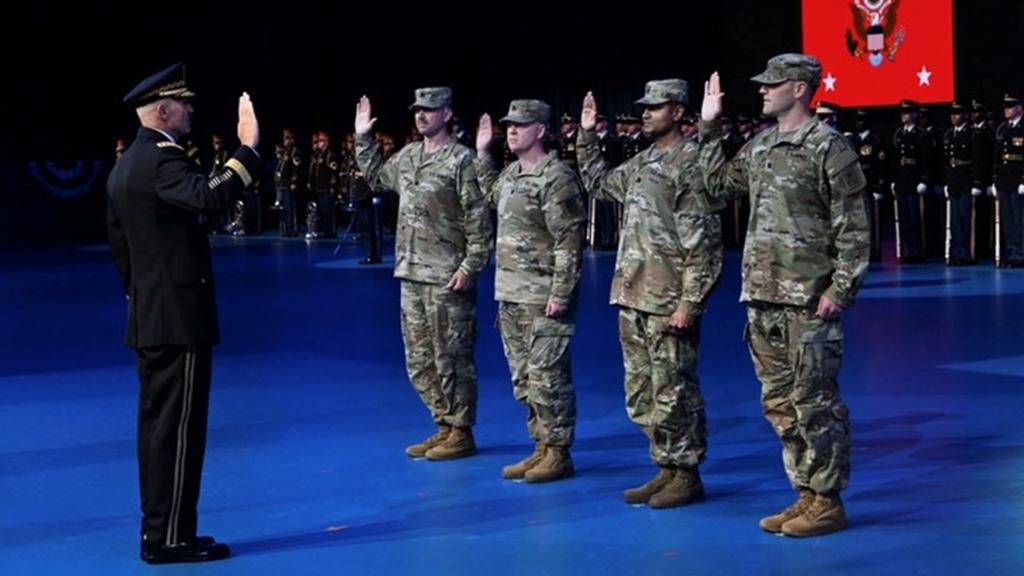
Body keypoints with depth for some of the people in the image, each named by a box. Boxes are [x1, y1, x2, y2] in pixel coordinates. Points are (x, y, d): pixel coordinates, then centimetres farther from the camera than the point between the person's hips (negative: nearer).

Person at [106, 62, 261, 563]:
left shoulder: (125, 166, 16)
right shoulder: (162, 158, -15)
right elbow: (209, 196, -35)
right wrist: (247, 148, -30)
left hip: (149, 317, 10)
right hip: (180, 315, -10)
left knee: (158, 422, 13)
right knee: (179, 426, -6)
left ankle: (158, 531, 19)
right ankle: (169, 537, -2)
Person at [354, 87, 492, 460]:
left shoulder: (460, 160, -11)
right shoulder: (406, 157, 11)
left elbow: (478, 219, -14)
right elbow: (376, 177, 30)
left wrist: (470, 266, -18)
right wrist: (363, 139, 22)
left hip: (447, 278, -8)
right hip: (411, 275, 8)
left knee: (451, 358, -2)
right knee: (420, 359, 13)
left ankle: (461, 434, 8)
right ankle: (444, 426, 23)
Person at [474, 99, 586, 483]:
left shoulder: (556, 177, -14)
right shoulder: (511, 173, 12)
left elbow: (569, 241, -18)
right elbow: (493, 196, 38)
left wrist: (560, 294, -21)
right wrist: (482, 154, 28)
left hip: (543, 298, -9)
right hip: (510, 296, 9)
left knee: (547, 378, -5)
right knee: (523, 379, 13)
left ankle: (558, 454, 3)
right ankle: (542, 447, 22)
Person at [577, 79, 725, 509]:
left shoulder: (690, 162, -12)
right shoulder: (642, 162, 15)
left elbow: (703, 243, -16)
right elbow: (598, 182, 35)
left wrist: (689, 303, -20)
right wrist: (586, 135, 25)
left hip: (668, 303, -9)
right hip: (632, 299, 9)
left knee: (673, 392, -2)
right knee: (641, 393, 13)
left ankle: (686, 475, 7)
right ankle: (666, 468, 23)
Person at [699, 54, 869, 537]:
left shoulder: (829, 147, -9)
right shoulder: (760, 146, 13)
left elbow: (853, 227, -11)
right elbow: (718, 182, 29)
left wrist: (841, 288, -15)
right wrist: (709, 127, 23)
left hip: (808, 299, -8)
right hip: (763, 297, 8)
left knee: (814, 401, -3)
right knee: (779, 403, 11)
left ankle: (828, 502, 5)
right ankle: (806, 495, 21)